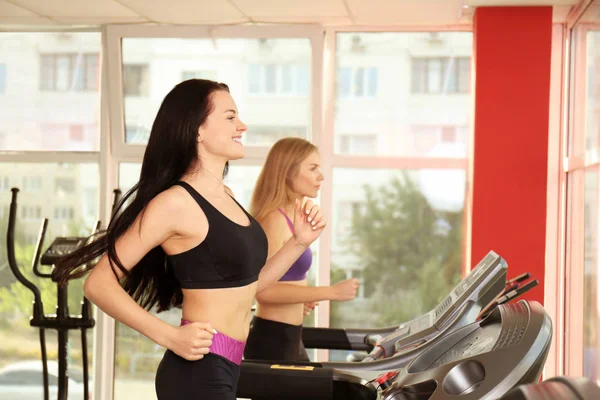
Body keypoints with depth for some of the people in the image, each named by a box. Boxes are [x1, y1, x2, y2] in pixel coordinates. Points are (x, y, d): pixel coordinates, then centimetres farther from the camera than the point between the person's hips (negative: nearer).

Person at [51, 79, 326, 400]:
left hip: (223, 368, 9)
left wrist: (299, 242, 7)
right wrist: (170, 337, -21)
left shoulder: (224, 196, 11)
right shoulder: (176, 202, -14)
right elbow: (99, 283, -17)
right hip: (198, 371, -9)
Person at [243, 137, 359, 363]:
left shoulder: (292, 218, 12)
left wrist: (301, 300, 12)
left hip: (290, 337, 10)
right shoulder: (274, 219, -17)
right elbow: (264, 289, -25)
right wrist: (332, 292, -24)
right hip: (271, 339, -10)